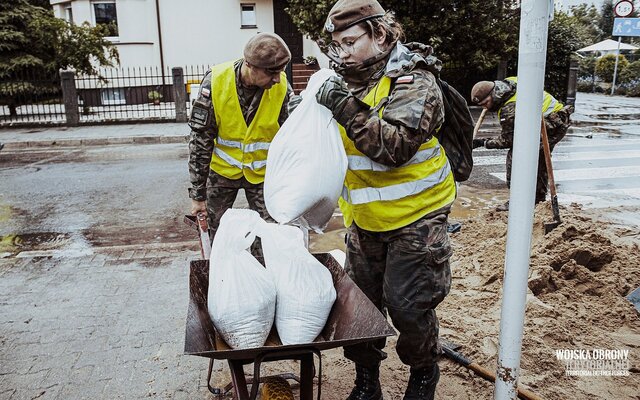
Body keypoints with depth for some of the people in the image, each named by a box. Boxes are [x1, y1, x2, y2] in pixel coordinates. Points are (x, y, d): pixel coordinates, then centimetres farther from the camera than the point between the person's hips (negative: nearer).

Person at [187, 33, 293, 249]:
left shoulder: (281, 86, -18)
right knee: (217, 235, 11)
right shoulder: (215, 81, -20)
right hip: (223, 169, 0)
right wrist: (197, 193, -10)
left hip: (263, 173, 0)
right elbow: (200, 140, -13)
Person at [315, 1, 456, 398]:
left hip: (414, 216, -6)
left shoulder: (413, 81, -15)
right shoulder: (346, 81, 4)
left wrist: (347, 109, -32)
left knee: (408, 305, 1)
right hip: (364, 219, 6)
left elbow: (396, 147, -29)